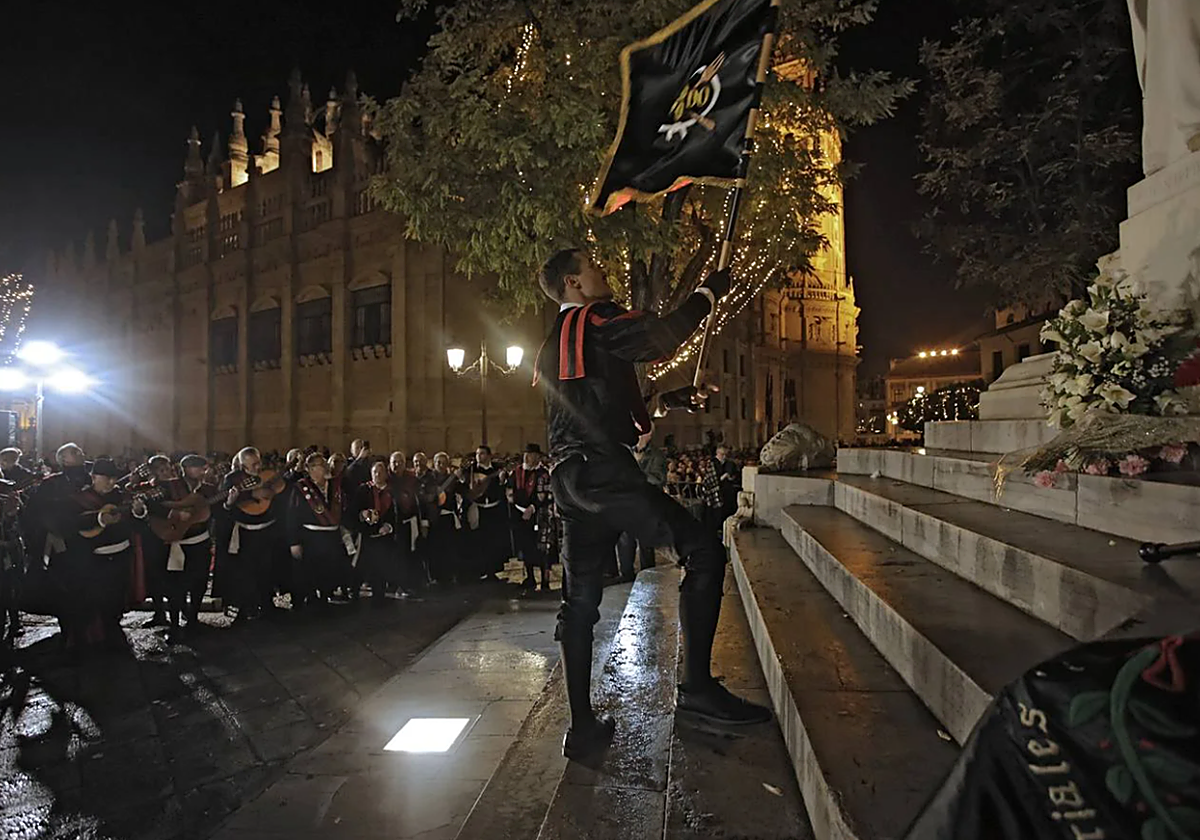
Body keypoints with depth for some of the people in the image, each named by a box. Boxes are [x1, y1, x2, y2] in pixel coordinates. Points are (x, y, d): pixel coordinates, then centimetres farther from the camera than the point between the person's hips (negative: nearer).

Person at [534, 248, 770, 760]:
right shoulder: (593, 318, -2)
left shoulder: (552, 345, 26)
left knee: (580, 601, 9)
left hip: (569, 479, 10)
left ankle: (582, 726, 16)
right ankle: (696, 687, -4)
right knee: (702, 551, -7)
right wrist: (708, 293, 3)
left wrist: (671, 401, 27)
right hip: (603, 469, -10)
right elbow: (659, 340, -13)